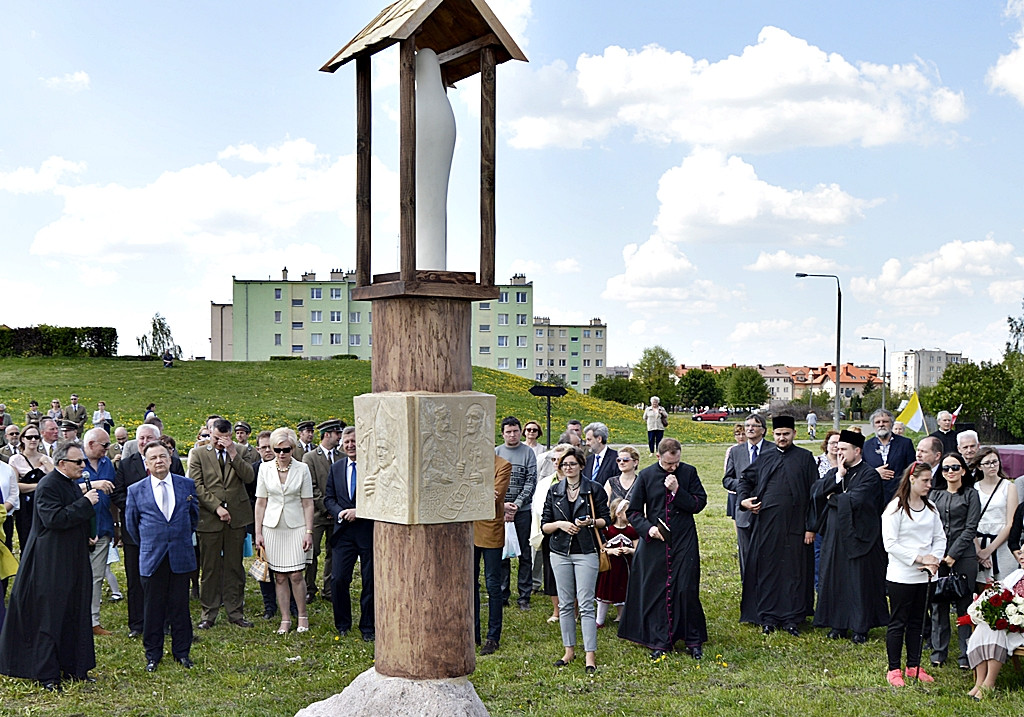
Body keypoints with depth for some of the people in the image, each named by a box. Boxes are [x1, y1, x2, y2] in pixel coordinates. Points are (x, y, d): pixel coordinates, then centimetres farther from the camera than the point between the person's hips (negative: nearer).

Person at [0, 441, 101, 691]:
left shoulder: (71, 484, 13)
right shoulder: (48, 485, -16)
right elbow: (54, 519, -28)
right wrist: (85, 503, -24)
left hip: (73, 563, 9)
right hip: (51, 565, -9)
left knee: (75, 617, 12)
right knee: (49, 617, -1)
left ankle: (73, 668, 21)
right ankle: (47, 675, 6)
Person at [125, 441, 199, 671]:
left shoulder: (187, 485, 4)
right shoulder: (135, 490, 1)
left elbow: (194, 515, 16)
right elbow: (131, 524, 11)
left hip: (181, 557, 1)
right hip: (152, 558, -1)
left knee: (180, 606, 6)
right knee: (153, 608, 4)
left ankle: (182, 652, 17)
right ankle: (153, 655, 15)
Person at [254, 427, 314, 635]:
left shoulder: (302, 469, -1)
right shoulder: (265, 469, 3)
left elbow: (307, 503, 1)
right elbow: (261, 502, 6)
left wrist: (309, 532, -4)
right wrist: (258, 532, 2)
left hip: (296, 526, -2)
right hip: (273, 527, 2)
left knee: (296, 574, -5)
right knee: (279, 576, 4)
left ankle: (302, 616, 11)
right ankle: (285, 620, 12)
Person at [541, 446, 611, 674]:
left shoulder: (594, 489, 1)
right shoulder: (554, 491, 9)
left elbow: (606, 519, 2)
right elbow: (544, 525, 8)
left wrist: (591, 522, -17)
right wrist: (560, 524, -11)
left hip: (586, 552, -3)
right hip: (560, 552, 3)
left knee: (586, 604, -7)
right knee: (565, 604, 7)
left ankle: (590, 655, -4)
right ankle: (569, 650, 17)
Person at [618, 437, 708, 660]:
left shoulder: (689, 473, 1)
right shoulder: (646, 476, 1)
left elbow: (699, 504, -2)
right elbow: (634, 512, 5)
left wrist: (677, 490, -14)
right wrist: (648, 528, -12)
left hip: (684, 542, 0)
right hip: (655, 542, 1)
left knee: (687, 590, -2)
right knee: (657, 591, 3)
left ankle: (694, 641, 11)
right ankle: (660, 641, 14)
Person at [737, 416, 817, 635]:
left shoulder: (805, 458, 2)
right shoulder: (765, 459, 10)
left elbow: (814, 494, 0)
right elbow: (745, 478, 24)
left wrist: (811, 526, -6)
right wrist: (743, 499, 4)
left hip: (794, 524, -2)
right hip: (766, 523, 2)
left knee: (794, 571, 2)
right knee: (767, 569, 5)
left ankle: (792, 618, 10)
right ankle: (768, 617, 13)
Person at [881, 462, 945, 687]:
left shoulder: (930, 509, 9)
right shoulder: (895, 508, -10)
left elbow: (940, 538, 12)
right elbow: (890, 543, -14)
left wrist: (934, 559, -7)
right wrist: (919, 558, -17)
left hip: (923, 576, 6)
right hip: (901, 575, -6)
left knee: (917, 622, 13)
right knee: (898, 623, 1)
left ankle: (914, 666, 23)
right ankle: (894, 670, 8)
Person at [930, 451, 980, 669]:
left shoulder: (971, 495, 3)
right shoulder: (935, 495, 13)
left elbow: (970, 529, -4)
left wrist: (953, 554, -10)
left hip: (963, 556, -3)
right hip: (937, 557, 3)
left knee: (964, 605, -1)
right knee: (938, 604, 4)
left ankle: (966, 656, 5)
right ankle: (938, 652, 13)